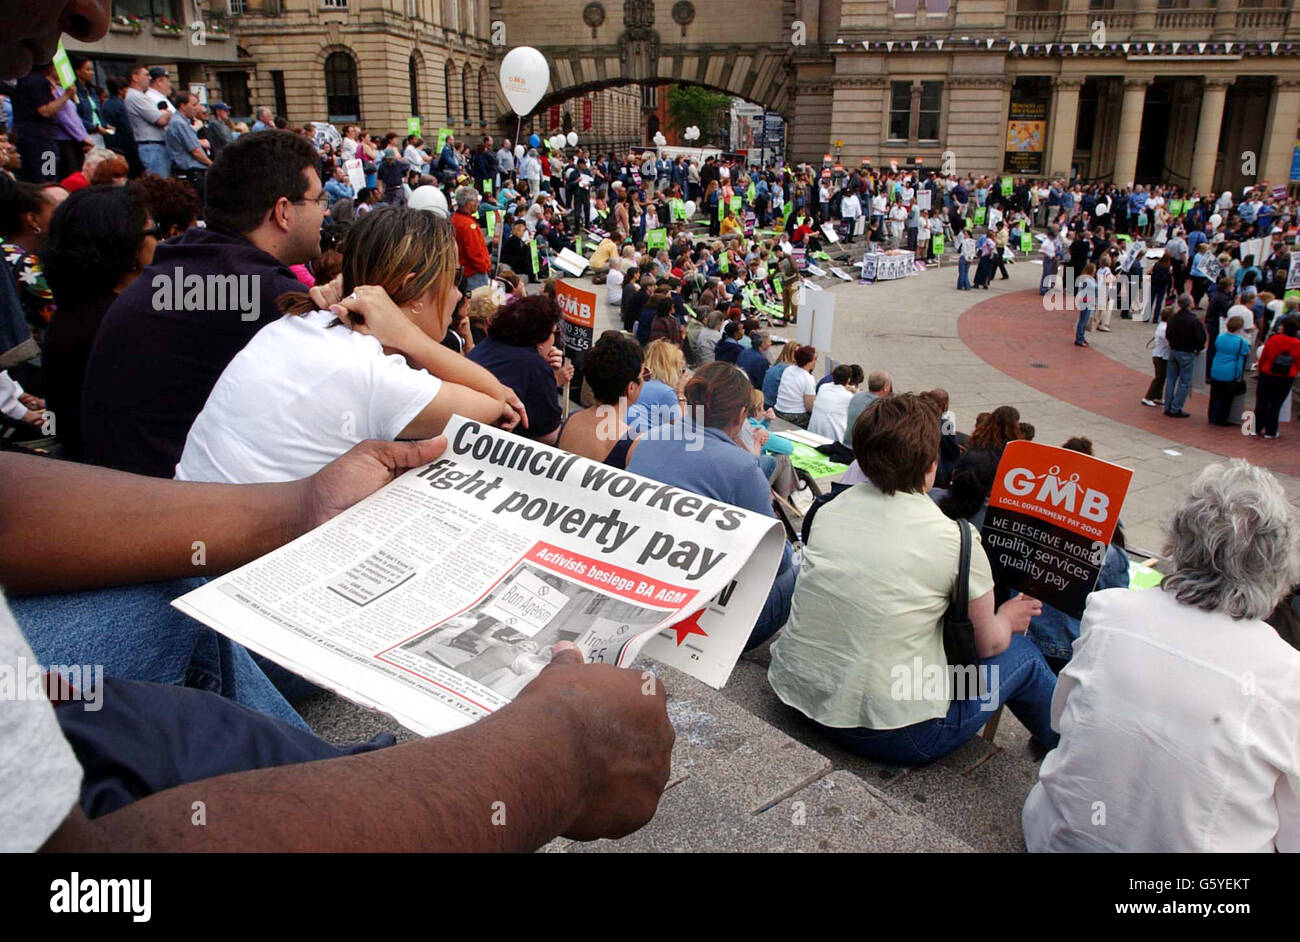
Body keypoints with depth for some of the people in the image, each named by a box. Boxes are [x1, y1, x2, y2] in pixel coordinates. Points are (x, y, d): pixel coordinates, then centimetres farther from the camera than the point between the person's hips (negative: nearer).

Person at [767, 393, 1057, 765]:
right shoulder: (956, 540, -16)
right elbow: (989, 644, -3)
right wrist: (1007, 619, 22)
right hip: (886, 733, -6)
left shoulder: (830, 508, -1)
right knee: (1022, 652, 15)